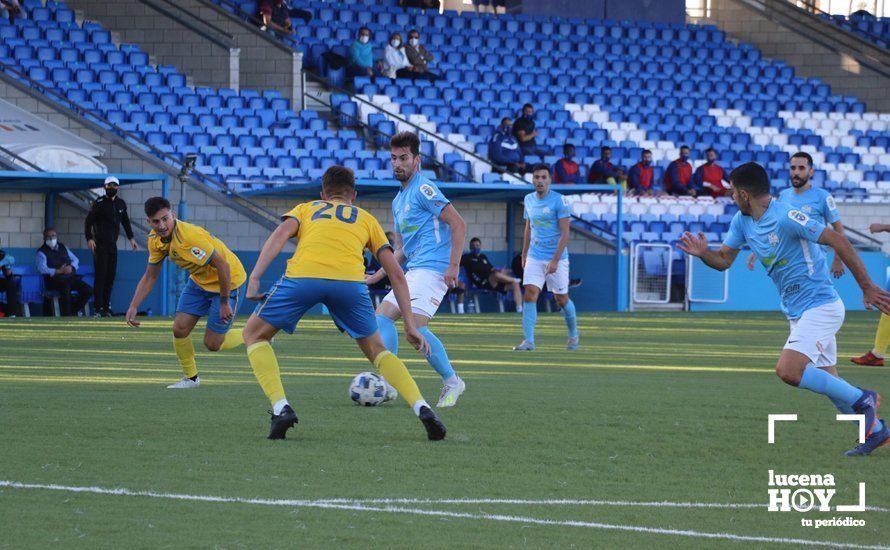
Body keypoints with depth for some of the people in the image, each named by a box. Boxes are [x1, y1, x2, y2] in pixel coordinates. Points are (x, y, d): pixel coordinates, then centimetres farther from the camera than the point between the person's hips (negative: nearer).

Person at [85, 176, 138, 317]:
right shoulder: (98, 203, -6)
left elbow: (125, 221, 24)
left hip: (113, 244, 6)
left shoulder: (121, 203, 11)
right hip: (100, 245, -6)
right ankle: (98, 308, -9)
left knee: (111, 275, 4)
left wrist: (131, 238, 19)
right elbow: (88, 221, -8)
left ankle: (106, 306, 10)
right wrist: (89, 238, -19)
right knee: (101, 275, -9)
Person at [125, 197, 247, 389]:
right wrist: (133, 306, -6)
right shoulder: (155, 240, -9)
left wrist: (224, 303, -24)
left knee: (212, 344, -5)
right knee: (179, 329, -3)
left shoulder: (190, 236, -35)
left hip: (228, 281, -7)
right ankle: (191, 378, 19)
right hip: (200, 280, 7)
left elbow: (222, 266, -31)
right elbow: (149, 277, 4)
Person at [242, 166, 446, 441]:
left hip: (302, 275, -1)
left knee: (254, 335, 21)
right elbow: (396, 274, 28)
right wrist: (410, 324, 29)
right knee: (376, 350, 23)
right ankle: (422, 409, 4)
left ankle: (281, 408, 2)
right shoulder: (366, 219, 34)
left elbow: (280, 235, 10)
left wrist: (255, 278, 2)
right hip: (350, 281, 1)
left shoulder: (306, 209, 33)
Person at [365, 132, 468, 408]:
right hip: (413, 271, 10)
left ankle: (452, 382, -8)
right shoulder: (398, 200, 22)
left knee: (415, 324, -20)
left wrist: (453, 265, -20)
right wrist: (378, 275, 20)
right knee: (382, 316, 2)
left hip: (432, 269, -10)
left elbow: (458, 224, -14)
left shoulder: (423, 189, -8)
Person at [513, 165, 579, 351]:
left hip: (557, 258, -4)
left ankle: (573, 334, 31)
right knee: (530, 295, -13)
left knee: (561, 299, 6)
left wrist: (555, 260, -19)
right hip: (534, 257, 4)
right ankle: (528, 341, -16)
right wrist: (524, 255, 17)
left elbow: (565, 233, -13)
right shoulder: (529, 200, 8)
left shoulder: (559, 201, -10)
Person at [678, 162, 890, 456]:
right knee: (828, 383, 13)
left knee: (788, 371, -24)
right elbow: (724, 260, 10)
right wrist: (703, 253, -14)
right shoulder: (742, 221, 5)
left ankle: (862, 399, -11)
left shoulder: (786, 217, -22)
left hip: (820, 307, -9)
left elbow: (838, 241, -21)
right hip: (797, 312, 9)